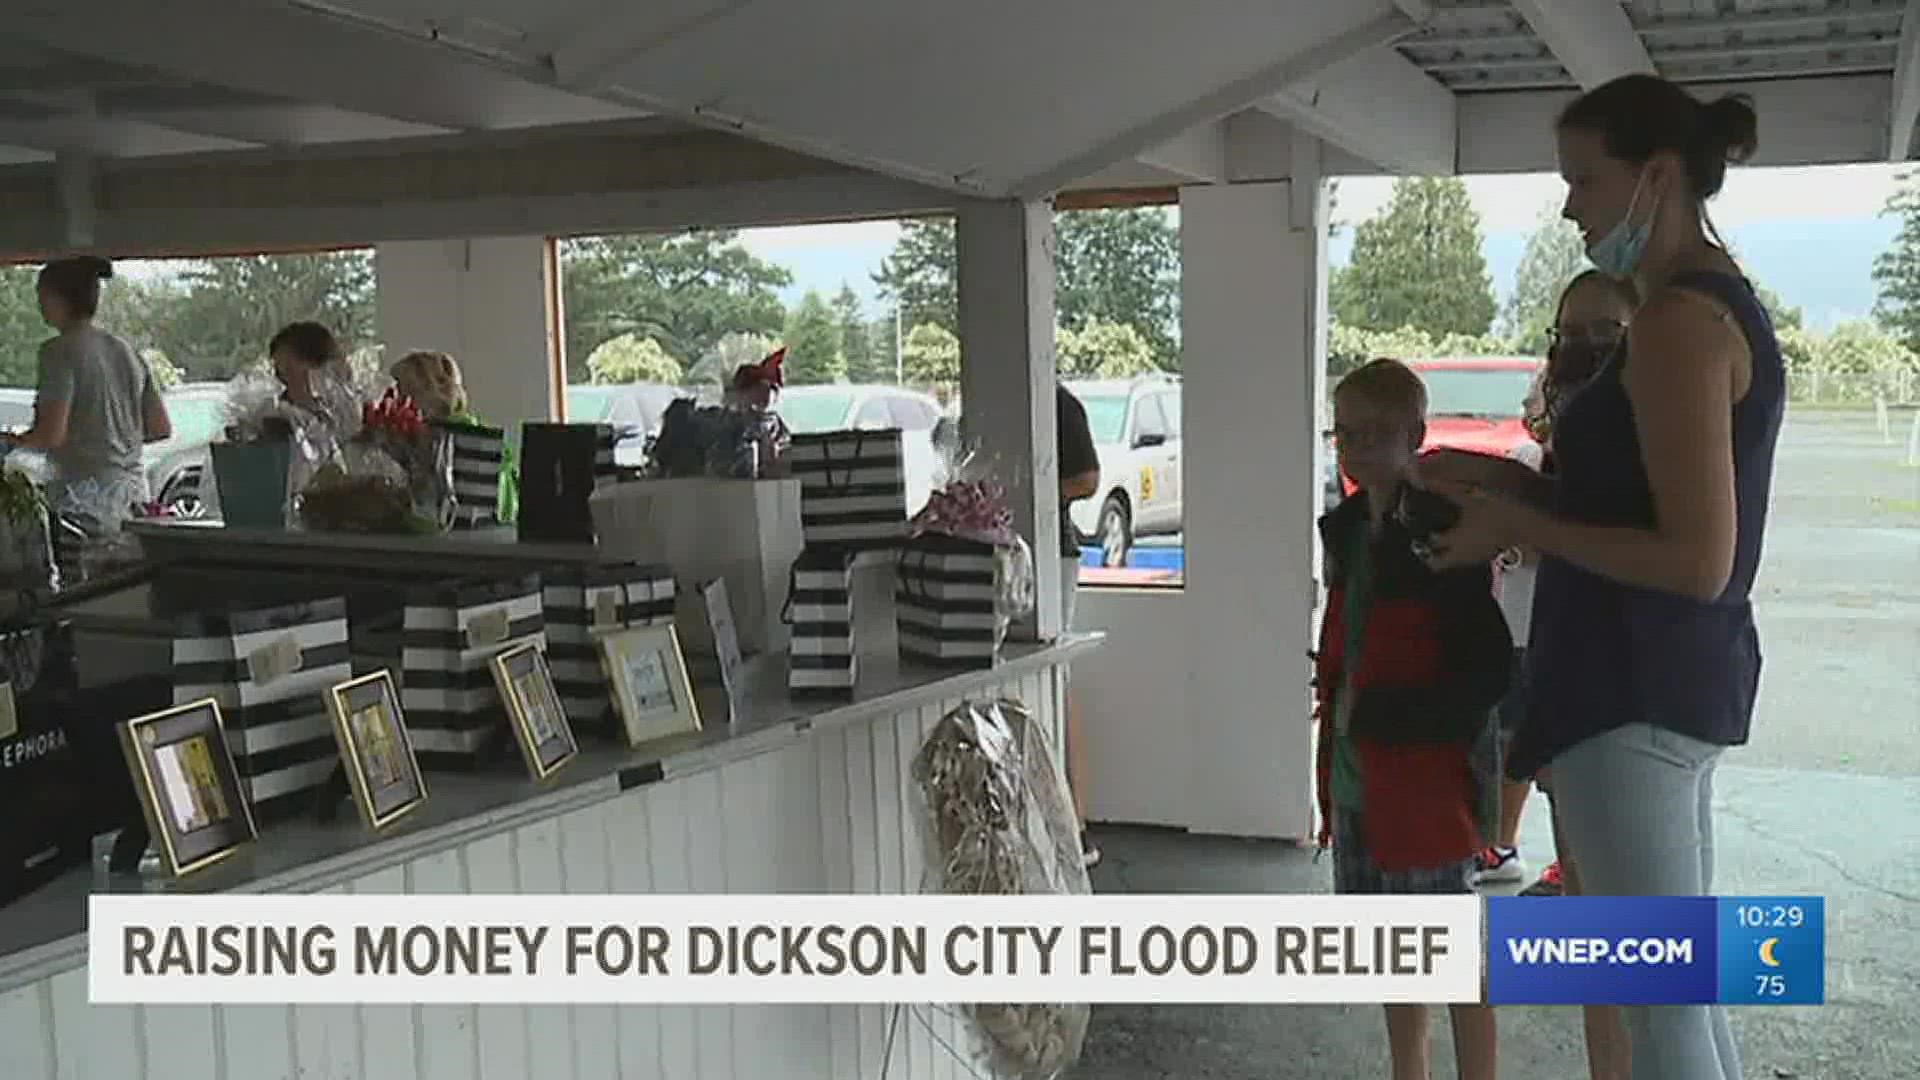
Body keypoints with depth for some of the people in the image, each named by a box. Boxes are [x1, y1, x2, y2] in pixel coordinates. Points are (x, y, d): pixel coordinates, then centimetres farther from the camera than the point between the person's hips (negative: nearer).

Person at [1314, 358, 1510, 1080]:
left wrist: (1379, 713, -19)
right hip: (1356, 772, 8)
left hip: (1424, 772, -8)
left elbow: (1488, 672, -19)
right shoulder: (1351, 529, 9)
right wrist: (1336, 698, 7)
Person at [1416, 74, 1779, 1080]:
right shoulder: (1720, 306, 14)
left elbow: (1695, 561, -23)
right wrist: (1508, 480, 12)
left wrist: (1518, 527, -13)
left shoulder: (1678, 321, -17)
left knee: (1660, 999, -2)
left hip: (1633, 688, -10)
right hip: (1675, 677, 10)